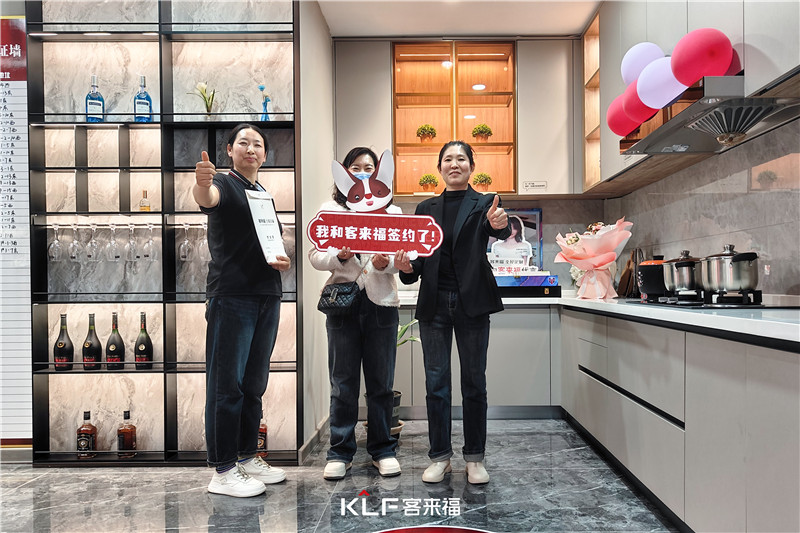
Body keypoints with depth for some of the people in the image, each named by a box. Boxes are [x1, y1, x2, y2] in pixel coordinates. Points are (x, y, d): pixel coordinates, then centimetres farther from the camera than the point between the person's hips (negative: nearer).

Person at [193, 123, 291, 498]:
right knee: (227, 383, -3)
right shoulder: (224, 184, -3)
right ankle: (223, 470, 5)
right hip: (231, 296, -8)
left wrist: (282, 260, 5)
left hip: (266, 297, 8)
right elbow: (207, 198, -28)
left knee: (254, 382, 13)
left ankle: (247, 457, 25)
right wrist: (201, 184, -50)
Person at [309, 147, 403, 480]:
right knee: (343, 384, 4)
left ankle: (383, 450, 20)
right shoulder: (330, 209, 9)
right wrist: (339, 256, -17)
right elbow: (315, 257, 3)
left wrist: (385, 263, -16)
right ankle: (340, 453, 17)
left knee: (381, 383, 7)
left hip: (381, 302, 1)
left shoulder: (391, 210, 13)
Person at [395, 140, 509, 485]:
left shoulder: (484, 204, 4)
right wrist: (406, 267, -11)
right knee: (436, 382, 5)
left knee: (474, 382, 5)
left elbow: (497, 231, -18)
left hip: (471, 302, -2)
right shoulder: (426, 209, 12)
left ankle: (475, 458, 19)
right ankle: (440, 457, 18)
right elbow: (418, 258, 12)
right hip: (434, 303, 2)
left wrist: (499, 224, -41)